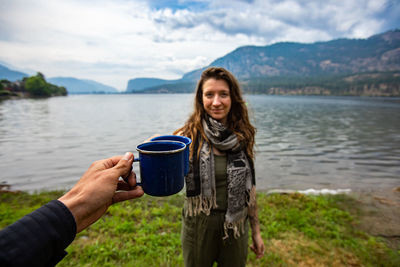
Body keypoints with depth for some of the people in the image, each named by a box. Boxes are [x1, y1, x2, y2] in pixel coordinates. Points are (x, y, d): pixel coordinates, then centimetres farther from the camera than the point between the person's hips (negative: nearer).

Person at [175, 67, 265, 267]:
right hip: (199, 225, -2)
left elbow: (249, 187, 2)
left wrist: (256, 230, 7)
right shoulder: (189, 136, -15)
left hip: (236, 224, 3)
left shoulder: (242, 136, -6)